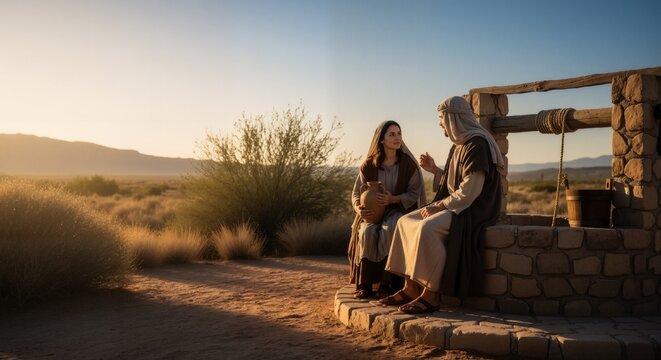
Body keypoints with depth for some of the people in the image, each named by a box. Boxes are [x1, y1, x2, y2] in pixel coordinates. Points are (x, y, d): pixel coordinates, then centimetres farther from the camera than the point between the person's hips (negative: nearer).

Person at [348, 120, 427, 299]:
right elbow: (357, 192, 8)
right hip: (373, 211, 2)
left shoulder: (408, 163, 0)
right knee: (368, 232, -32)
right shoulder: (368, 165, 5)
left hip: (400, 210, -1)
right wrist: (359, 207, -15)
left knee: (389, 230, -35)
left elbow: (414, 193, -3)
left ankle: (387, 283, -29)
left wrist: (393, 199, -21)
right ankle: (364, 284, -27)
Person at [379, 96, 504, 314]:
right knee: (406, 222, -1)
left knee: (427, 228, -31)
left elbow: (471, 189, -22)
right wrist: (434, 170, 12)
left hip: (474, 209, -10)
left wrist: (440, 205, -18)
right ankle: (411, 288, -3)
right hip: (456, 205, 10)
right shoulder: (459, 145, 17)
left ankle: (431, 295, -26)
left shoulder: (477, 144, -14)